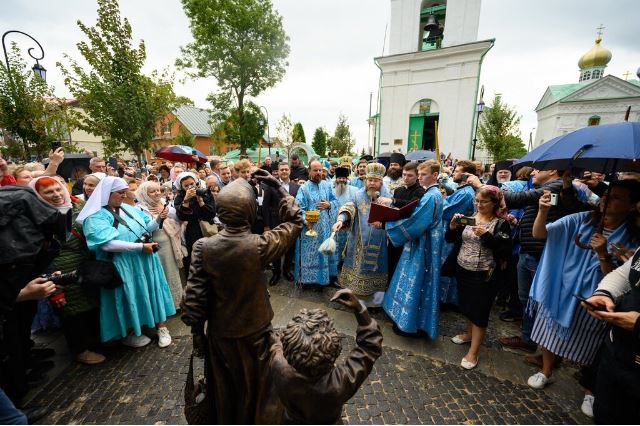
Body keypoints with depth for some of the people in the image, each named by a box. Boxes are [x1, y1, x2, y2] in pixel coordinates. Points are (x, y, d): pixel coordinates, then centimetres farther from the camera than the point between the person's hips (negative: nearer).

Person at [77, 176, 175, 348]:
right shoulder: (96, 217, -11)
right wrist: (140, 246, -24)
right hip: (123, 266, -5)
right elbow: (107, 244, -23)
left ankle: (161, 327, 24)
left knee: (152, 291, 11)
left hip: (145, 261, 6)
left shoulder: (130, 209, 5)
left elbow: (147, 228, 12)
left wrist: (158, 219, -9)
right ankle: (128, 333, 30)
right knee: (129, 297, 7)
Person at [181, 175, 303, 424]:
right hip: (254, 333, -2)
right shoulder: (259, 245, -25)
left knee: (223, 392, 28)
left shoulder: (203, 247, -17)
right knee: (256, 391, 24)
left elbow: (193, 297, -12)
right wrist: (279, 187, -4)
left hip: (219, 334, 3)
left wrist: (197, 332, 3)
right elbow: (295, 221, -11)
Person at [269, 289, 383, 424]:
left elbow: (278, 343, -15)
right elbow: (371, 346, -32)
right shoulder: (339, 382, -43)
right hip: (325, 422, -1)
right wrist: (359, 309, -40)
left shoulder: (280, 369, -39)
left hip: (292, 421, 1)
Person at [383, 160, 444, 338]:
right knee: (414, 283, 19)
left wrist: (389, 223, -15)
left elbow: (415, 224, -23)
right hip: (421, 244, 10)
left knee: (415, 284, 3)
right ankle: (408, 317, 33)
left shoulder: (430, 196, -20)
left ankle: (411, 322, 19)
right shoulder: (434, 194, 10)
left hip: (422, 247, -10)